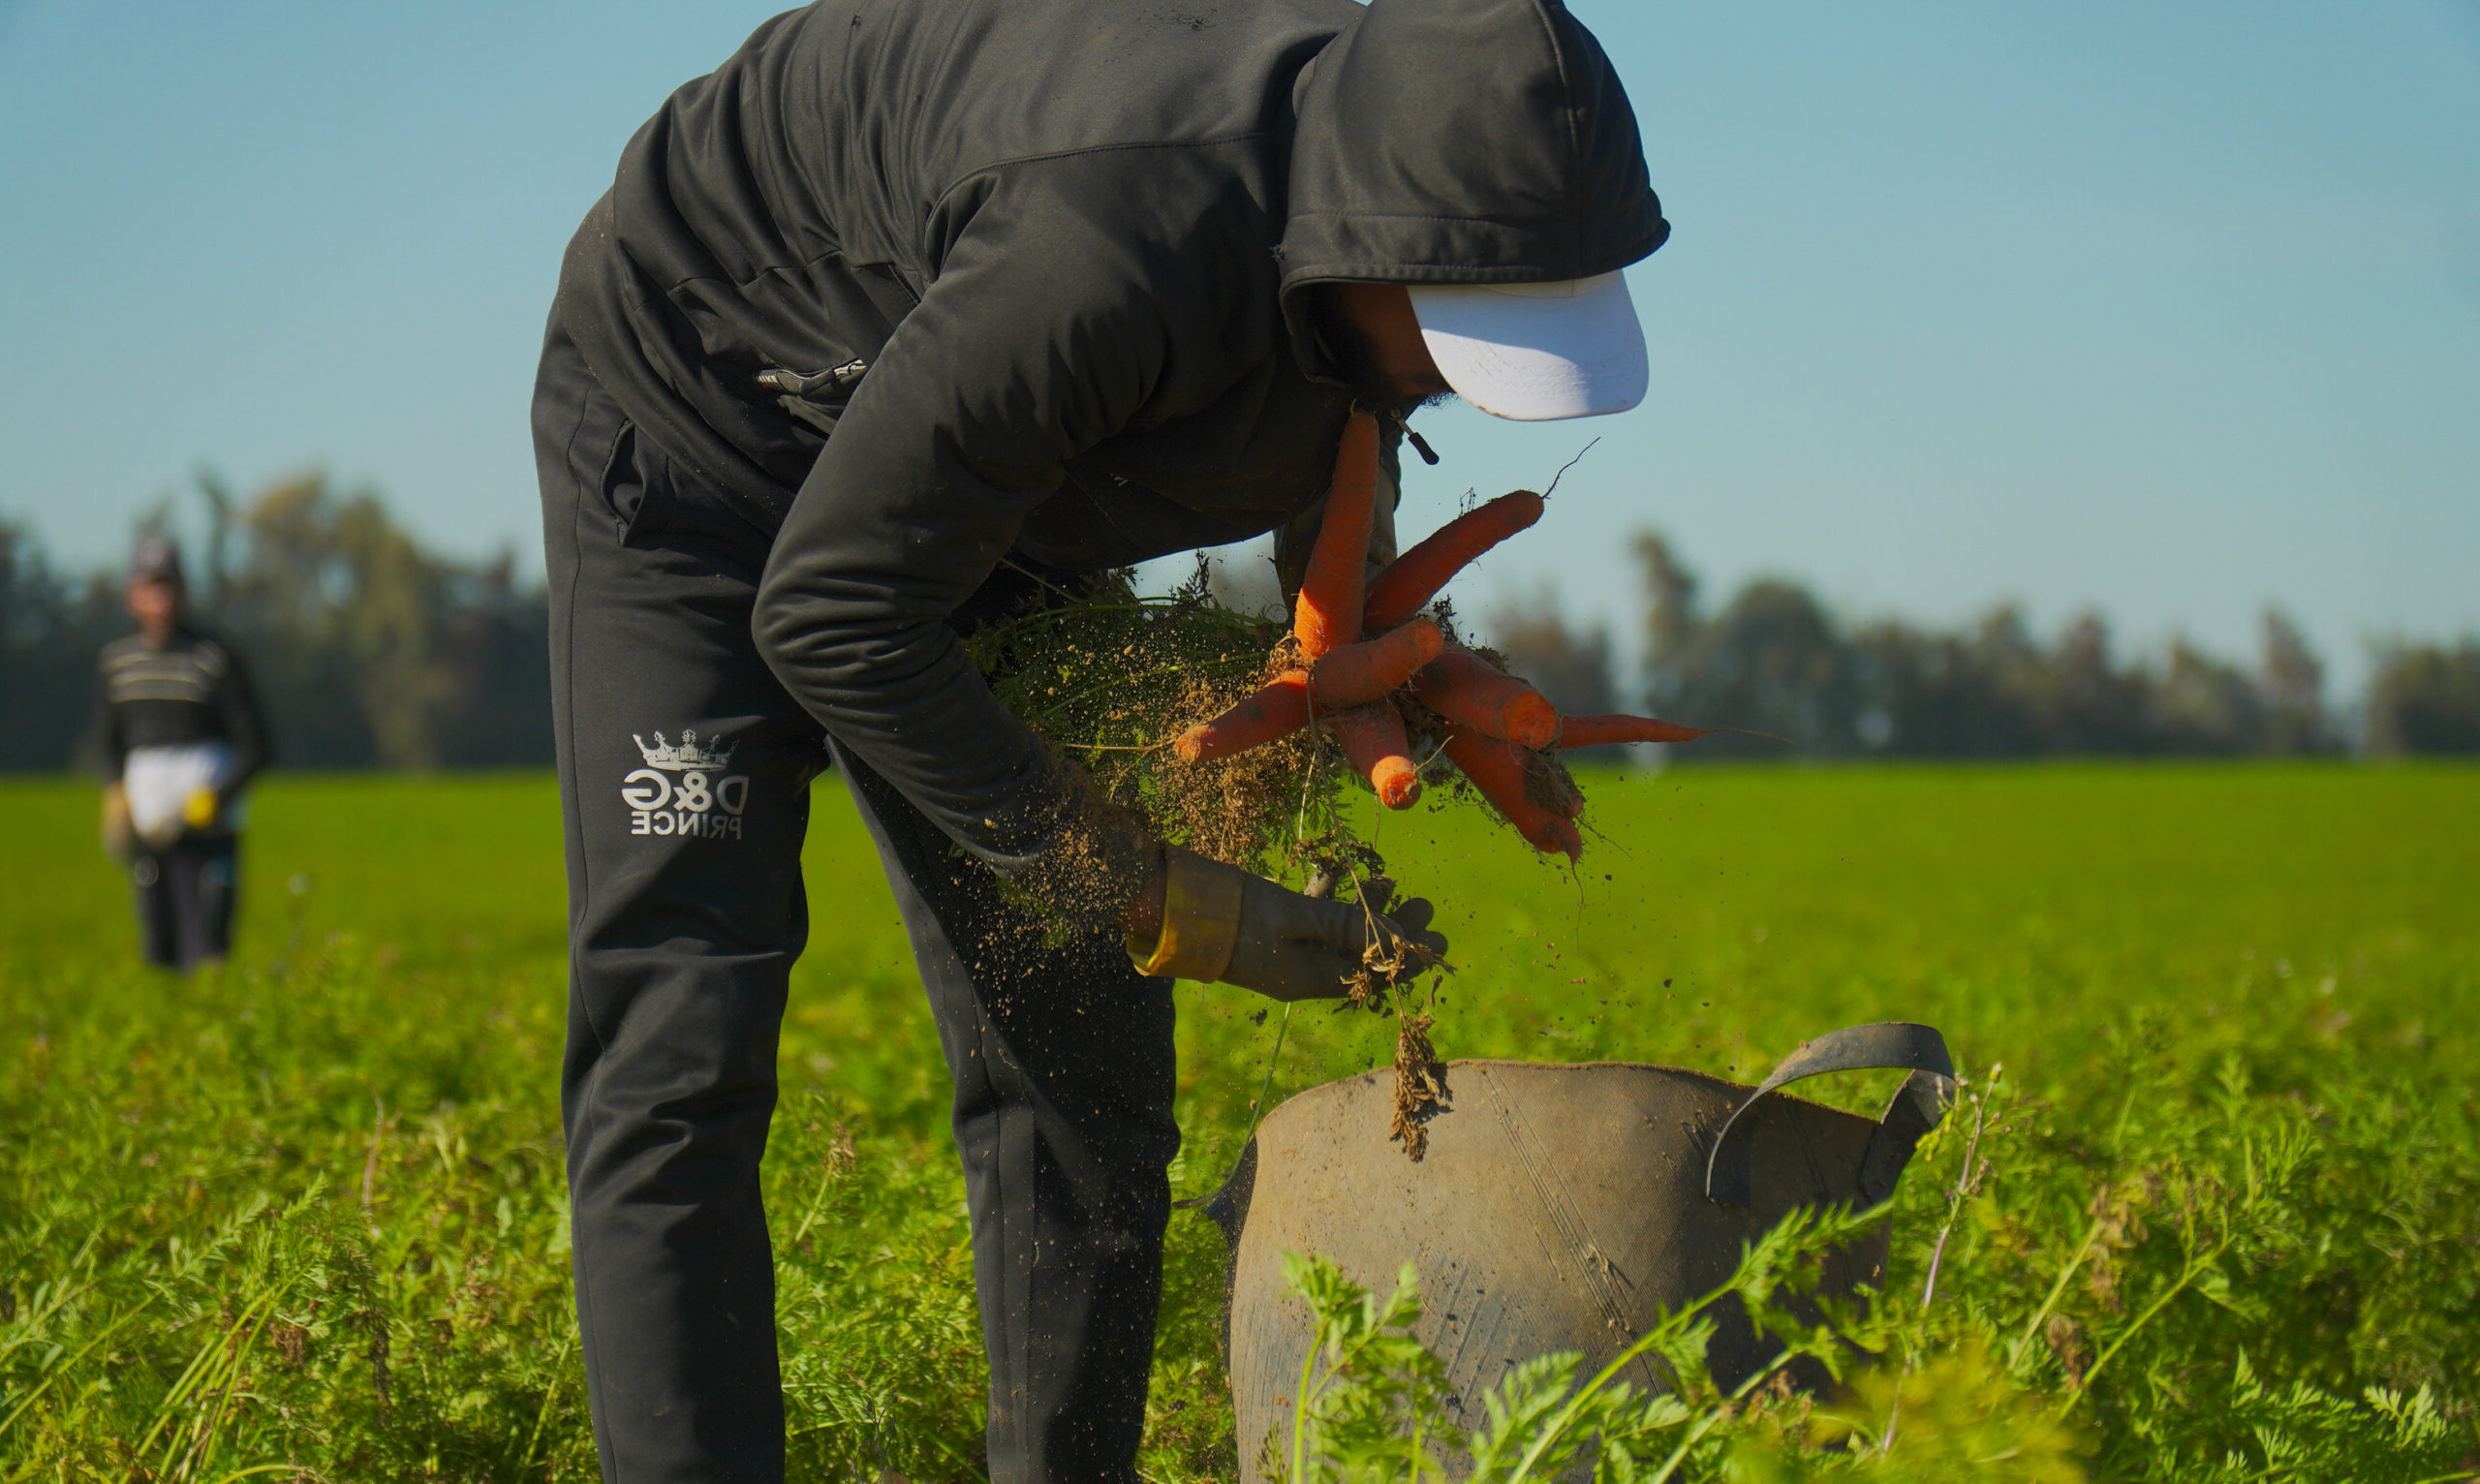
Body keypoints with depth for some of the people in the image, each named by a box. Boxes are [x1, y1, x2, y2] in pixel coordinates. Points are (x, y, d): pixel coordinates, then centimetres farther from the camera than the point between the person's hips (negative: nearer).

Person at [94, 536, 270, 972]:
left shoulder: (215, 660, -5)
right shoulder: (114, 662, 10)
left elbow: (254, 748, -3)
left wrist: (212, 800, -16)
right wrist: (115, 796, 5)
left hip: (207, 827, -4)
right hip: (148, 831, 5)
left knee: (205, 956, -12)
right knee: (158, 951, 4)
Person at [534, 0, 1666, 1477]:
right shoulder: (1118, 249, -42)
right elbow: (832, 617, -32)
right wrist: (1148, 897, -28)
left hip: (994, 508, 7)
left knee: (1081, 1057, 1)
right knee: (679, 1056, -17)